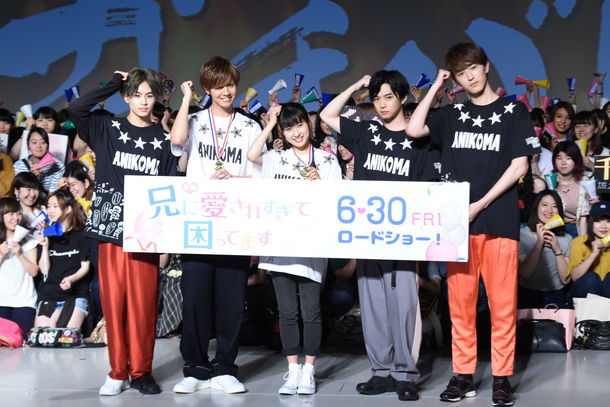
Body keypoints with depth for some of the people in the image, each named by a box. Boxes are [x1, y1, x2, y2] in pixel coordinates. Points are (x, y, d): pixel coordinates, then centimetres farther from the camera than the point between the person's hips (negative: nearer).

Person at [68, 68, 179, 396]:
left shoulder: (163, 139, 11)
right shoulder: (107, 129, 7)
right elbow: (75, 109, -11)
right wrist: (113, 85, -1)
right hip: (111, 226, 0)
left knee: (143, 302, 0)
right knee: (114, 301, 2)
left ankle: (141, 371, 12)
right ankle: (118, 372, 13)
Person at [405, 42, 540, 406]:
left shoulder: (514, 112, 5)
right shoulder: (452, 115, 14)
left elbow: (519, 166, -2)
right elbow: (414, 129, 0)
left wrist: (481, 204, -10)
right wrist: (435, 88, 5)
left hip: (499, 221, -3)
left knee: (502, 301, -2)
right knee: (460, 301, 5)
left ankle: (502, 377, 7)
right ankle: (463, 375, 13)